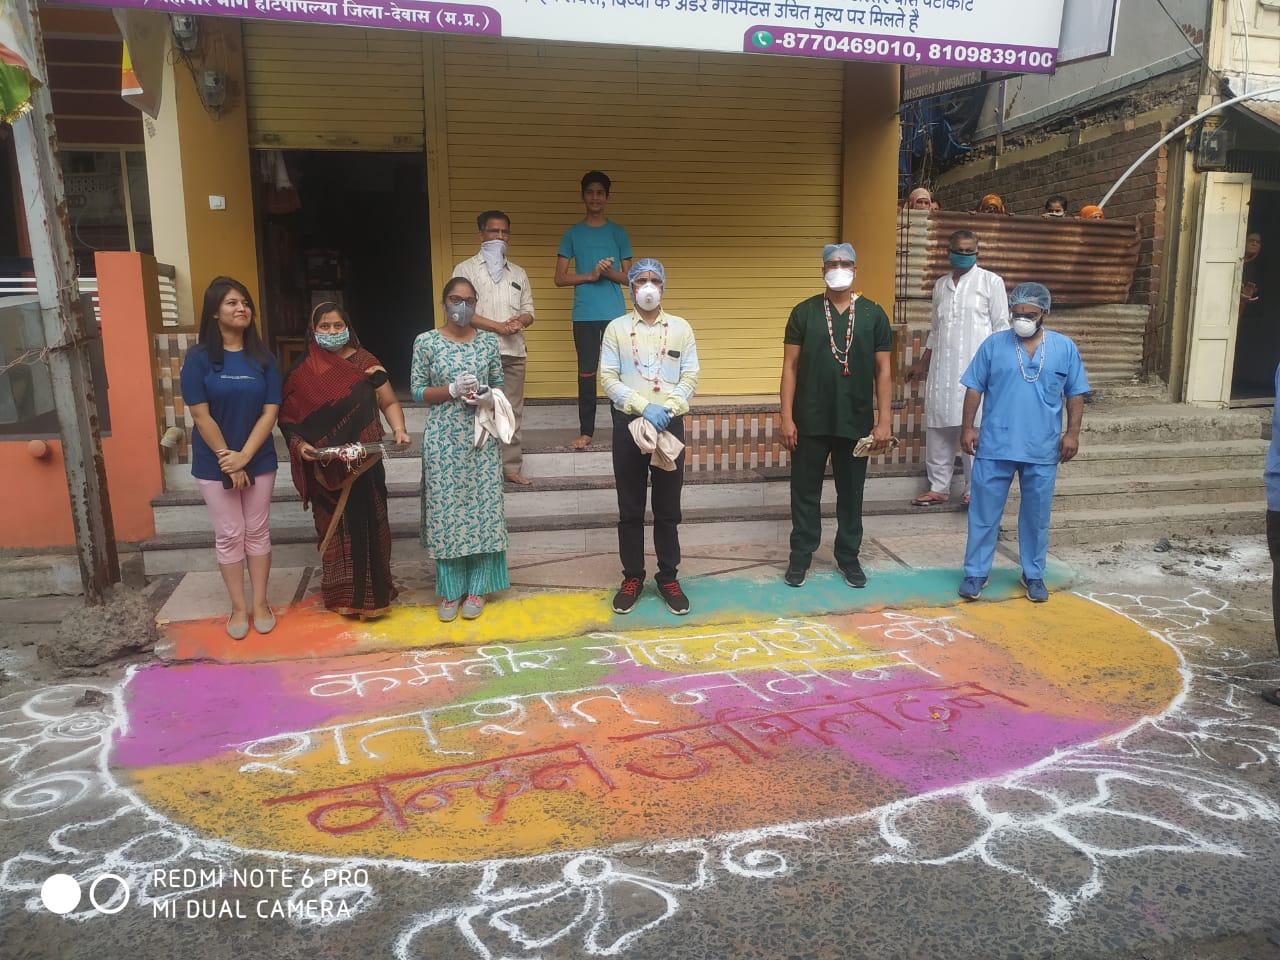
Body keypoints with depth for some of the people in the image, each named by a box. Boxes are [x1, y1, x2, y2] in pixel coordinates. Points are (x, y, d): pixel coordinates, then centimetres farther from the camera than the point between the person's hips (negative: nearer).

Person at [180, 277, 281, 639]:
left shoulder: (262, 357, -1)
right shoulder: (198, 357, -8)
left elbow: (270, 412, -5)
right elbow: (200, 414, -11)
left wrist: (244, 456, -14)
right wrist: (227, 459, -12)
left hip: (259, 460, 2)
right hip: (215, 463, -2)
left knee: (257, 532, 9)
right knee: (228, 535, 6)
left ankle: (261, 603, 20)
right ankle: (238, 607, 18)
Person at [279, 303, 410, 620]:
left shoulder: (366, 363, 1)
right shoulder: (302, 371, 2)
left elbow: (389, 403, 2)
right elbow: (288, 417, 2)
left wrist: (399, 429, -15)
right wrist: (300, 444, -15)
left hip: (364, 465, 0)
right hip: (325, 468, 1)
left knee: (367, 526, 1)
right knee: (333, 530, 7)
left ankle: (372, 593, 13)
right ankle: (340, 595, 19)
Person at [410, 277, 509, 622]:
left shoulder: (488, 341, 5)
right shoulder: (426, 342, -1)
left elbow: (499, 385, 11)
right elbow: (417, 391, -1)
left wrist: (489, 397, -11)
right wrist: (452, 390, -16)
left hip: (481, 438, 2)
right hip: (443, 439, -2)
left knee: (483, 508, 3)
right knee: (445, 510, 2)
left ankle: (477, 587, 16)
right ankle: (450, 590, 14)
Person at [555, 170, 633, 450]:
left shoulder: (618, 233, 8)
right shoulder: (572, 234, 7)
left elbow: (628, 278, 8)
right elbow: (560, 278, 3)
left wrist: (609, 272, -13)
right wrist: (590, 275, -11)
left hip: (616, 314, 0)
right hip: (584, 315, 0)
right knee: (586, 373, 2)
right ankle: (586, 431, 10)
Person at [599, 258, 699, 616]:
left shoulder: (681, 327, 5)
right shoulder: (616, 328, 3)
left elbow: (690, 377, 1)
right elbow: (608, 378, -5)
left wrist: (666, 409, -15)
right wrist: (644, 406, -17)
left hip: (670, 423, 1)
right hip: (628, 423, 0)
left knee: (668, 508, 7)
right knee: (630, 509, 7)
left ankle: (668, 577, 19)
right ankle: (632, 577, 19)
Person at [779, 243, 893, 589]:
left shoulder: (873, 314, 3)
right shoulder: (804, 312, 0)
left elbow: (882, 370, 3)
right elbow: (790, 367, -1)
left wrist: (884, 420, -3)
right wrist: (787, 418, -7)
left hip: (856, 422, 1)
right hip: (811, 421, -1)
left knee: (851, 493, 11)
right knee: (805, 491, 8)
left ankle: (848, 556, 25)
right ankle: (800, 555, 21)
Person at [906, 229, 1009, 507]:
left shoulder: (991, 281, 3)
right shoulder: (940, 284, 16)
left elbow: (1001, 326, 0)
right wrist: (922, 364, 21)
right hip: (943, 366, 5)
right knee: (938, 425, 3)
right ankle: (938, 487, 10)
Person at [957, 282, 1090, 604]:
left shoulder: (1065, 347, 3)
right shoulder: (993, 344, 0)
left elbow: (1075, 394, 6)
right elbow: (974, 389, 2)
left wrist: (1072, 433, -1)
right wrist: (967, 427, -3)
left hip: (1042, 450, 1)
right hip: (994, 447, -1)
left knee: (1036, 515, 11)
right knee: (984, 512, 4)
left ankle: (1033, 574, 26)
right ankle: (976, 572, 16)